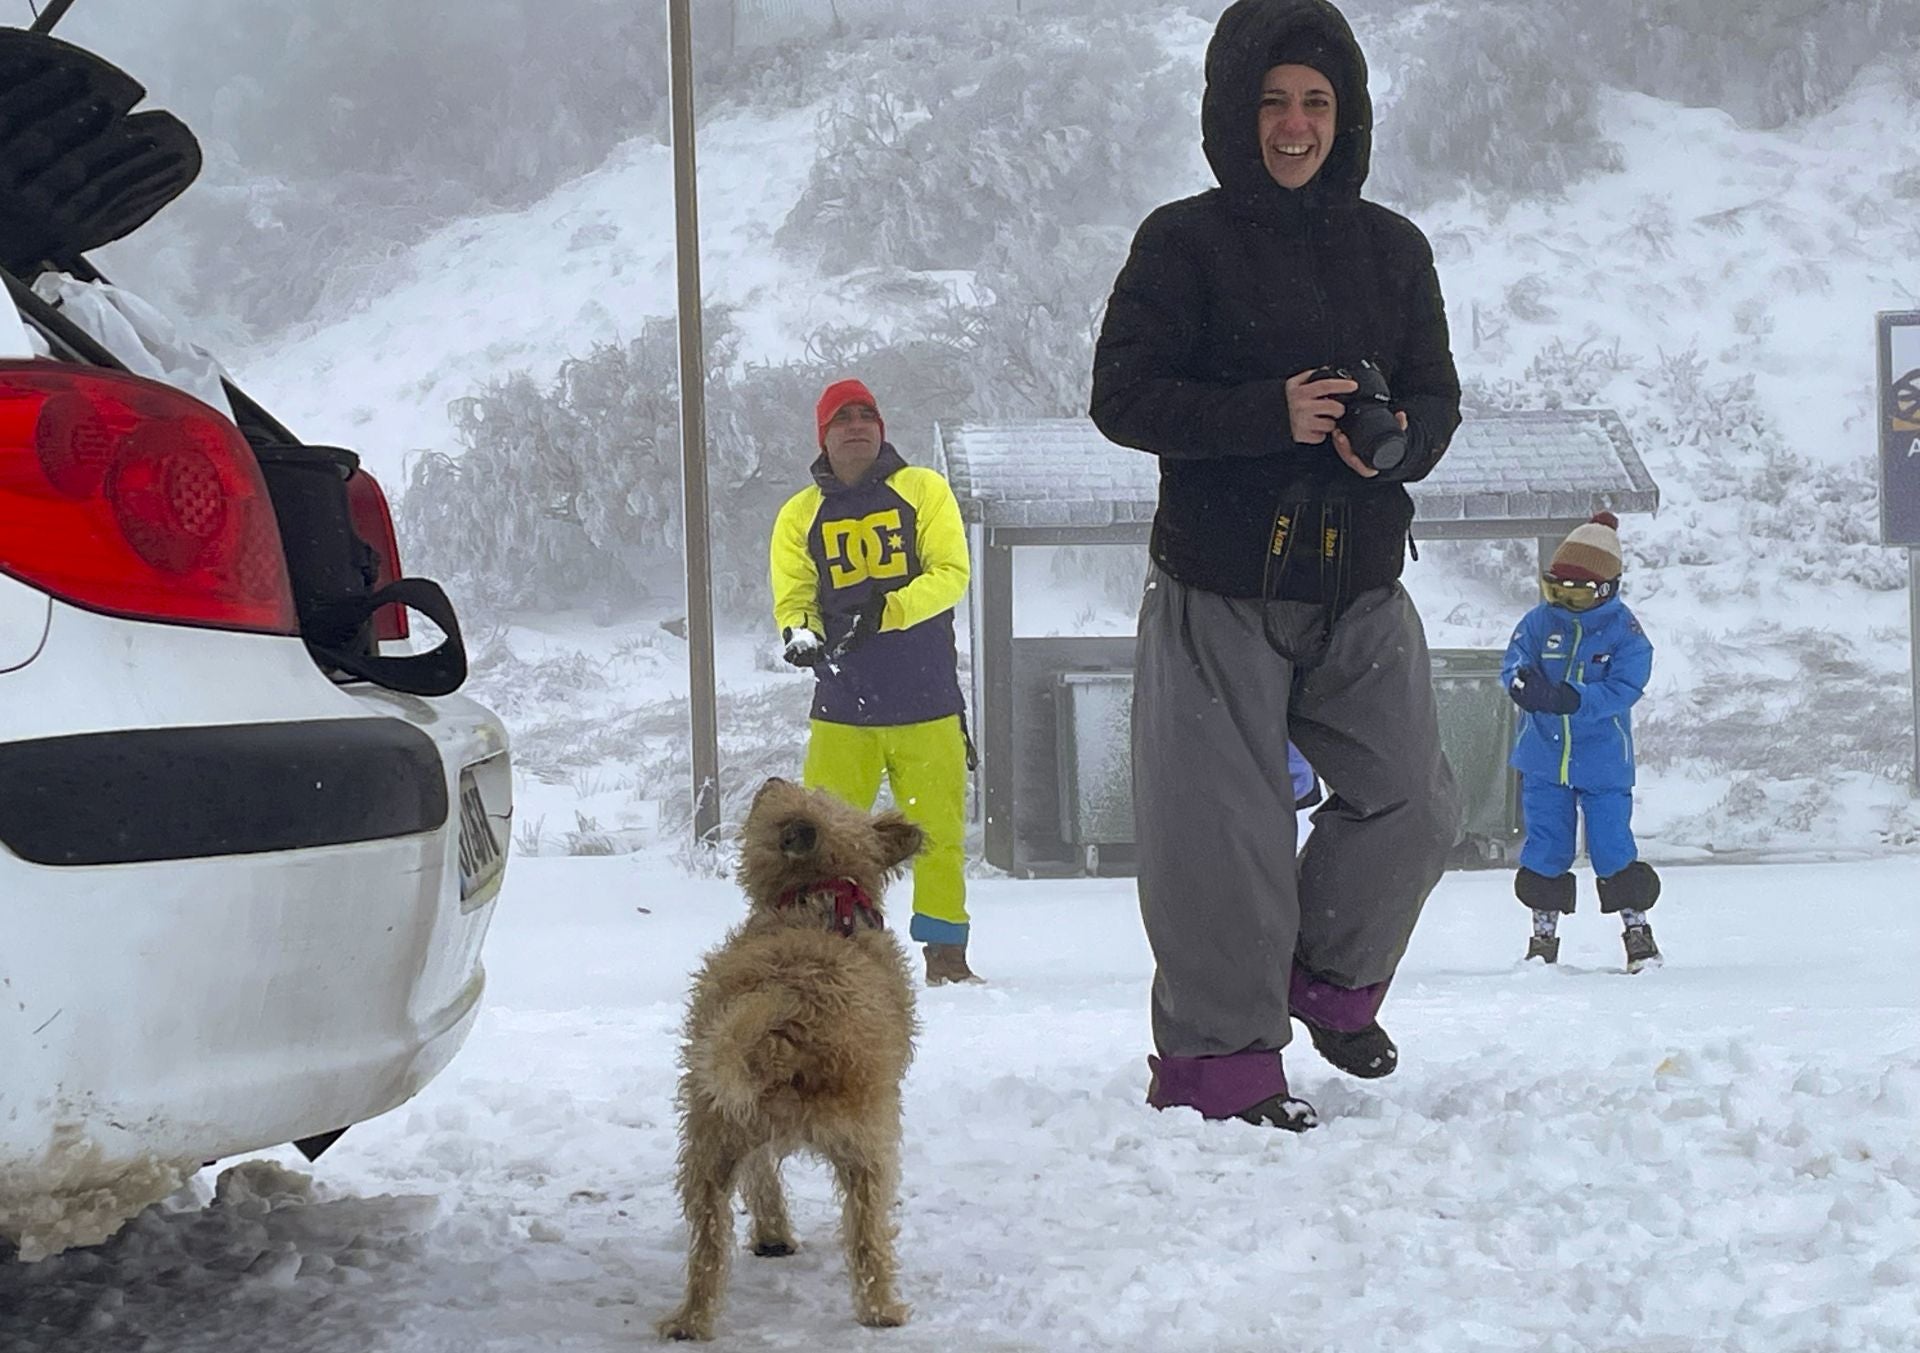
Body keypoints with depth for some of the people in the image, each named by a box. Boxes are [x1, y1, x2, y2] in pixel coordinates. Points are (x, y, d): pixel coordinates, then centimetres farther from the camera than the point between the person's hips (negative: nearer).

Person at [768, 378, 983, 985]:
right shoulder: (800, 514, 10)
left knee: (938, 833, 2)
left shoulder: (924, 490, 5)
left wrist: (887, 609, -21)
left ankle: (945, 954, 13)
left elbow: (951, 573, -5)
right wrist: (800, 636, -18)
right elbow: (792, 599, 6)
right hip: (841, 708, 1)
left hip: (927, 705, -1)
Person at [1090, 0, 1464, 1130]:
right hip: (1219, 585, -4)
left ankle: (1331, 977, 28)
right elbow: (1124, 396, -9)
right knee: (1223, 833, -3)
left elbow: (1438, 396, 13)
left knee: (1412, 807, 2)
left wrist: (1398, 441, -11)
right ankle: (1219, 1060, 9)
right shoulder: (1185, 243, -3)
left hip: (1361, 584, 4)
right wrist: (1270, 414, -21)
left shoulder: (1392, 249, 11)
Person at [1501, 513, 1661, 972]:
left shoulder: (1626, 633, -7)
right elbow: (1513, 663, -2)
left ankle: (1636, 926, 12)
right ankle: (1544, 932, 19)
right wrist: (1523, 682, -28)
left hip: (1604, 762, -3)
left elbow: (1624, 688, -17)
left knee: (1613, 848, -2)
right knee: (1545, 848, 8)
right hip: (1542, 758, 3)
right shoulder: (1539, 622, 2)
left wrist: (1568, 698, -31)